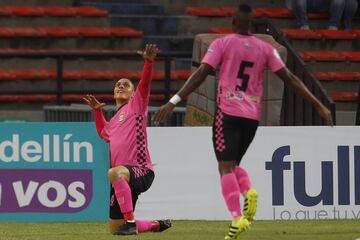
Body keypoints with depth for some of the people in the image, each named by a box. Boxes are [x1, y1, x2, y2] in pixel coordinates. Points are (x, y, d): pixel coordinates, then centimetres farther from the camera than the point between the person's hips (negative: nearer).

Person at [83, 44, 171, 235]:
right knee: (114, 229, 8)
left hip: (141, 171, -8)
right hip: (123, 178, 8)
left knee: (115, 173, -43)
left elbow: (144, 84, -13)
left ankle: (130, 221, -36)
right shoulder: (113, 121, 24)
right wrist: (97, 111, 35)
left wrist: (148, 62, -28)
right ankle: (156, 225, 33)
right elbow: (103, 133, 46)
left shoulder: (136, 105, 5)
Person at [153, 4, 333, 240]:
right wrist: (320, 106, 8)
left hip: (228, 112, -4)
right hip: (253, 116, 4)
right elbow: (290, 78, 6)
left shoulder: (222, 44, -1)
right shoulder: (265, 48, 8)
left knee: (226, 167, -5)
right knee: (234, 163, 20)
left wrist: (173, 102, -12)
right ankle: (248, 191, -11)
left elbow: (200, 74, -10)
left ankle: (237, 218, -23)